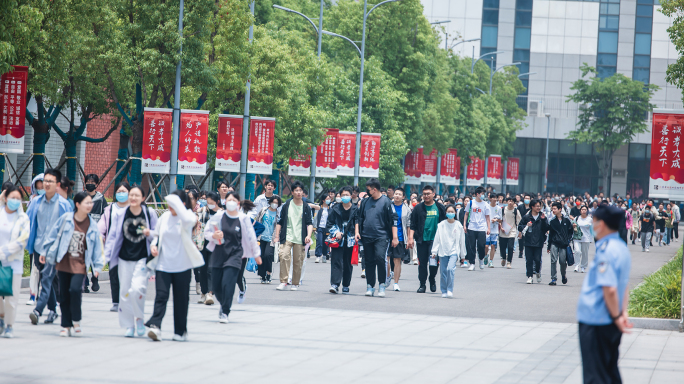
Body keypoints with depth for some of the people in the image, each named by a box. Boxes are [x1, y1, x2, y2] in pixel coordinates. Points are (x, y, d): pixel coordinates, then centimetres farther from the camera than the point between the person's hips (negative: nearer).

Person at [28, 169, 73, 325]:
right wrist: (28, 243, 2)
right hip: (38, 247, 5)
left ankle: (38, 311, -22)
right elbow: (29, 222, 11)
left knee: (47, 279, -14)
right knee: (46, 280, 13)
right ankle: (53, 310, 25)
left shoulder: (63, 204, -3)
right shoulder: (36, 202, 7)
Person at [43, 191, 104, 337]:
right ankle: (66, 326, 16)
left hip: (80, 264, -1)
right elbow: (53, 236, 8)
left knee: (75, 289, -20)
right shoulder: (65, 219, -2)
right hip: (63, 262, 1)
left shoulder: (92, 224, 2)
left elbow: (97, 246, 7)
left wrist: (98, 265, 5)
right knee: (64, 295, 4)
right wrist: (46, 253, 11)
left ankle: (76, 322, -4)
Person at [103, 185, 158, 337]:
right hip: (124, 258, 2)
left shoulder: (150, 214, -1)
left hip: (143, 258, -2)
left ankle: (139, 319, 6)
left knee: (137, 288, -18)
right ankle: (128, 326, 14)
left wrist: (149, 234, -13)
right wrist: (106, 256, 1)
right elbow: (113, 236, 7)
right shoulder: (119, 214, 2)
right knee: (125, 292, 2)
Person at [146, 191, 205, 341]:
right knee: (161, 295, -11)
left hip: (182, 266, -3)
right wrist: (153, 245, 3)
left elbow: (188, 220, -33)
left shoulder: (188, 216, -6)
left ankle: (180, 331, 17)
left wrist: (176, 202, -26)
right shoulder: (165, 217, 7)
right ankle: (155, 326, -22)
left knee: (181, 299, 6)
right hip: (163, 265, 3)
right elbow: (157, 234, 24)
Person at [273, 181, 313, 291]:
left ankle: (295, 283, 13)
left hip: (300, 239, 1)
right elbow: (280, 222, 11)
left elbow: (310, 223, 4)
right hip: (287, 237, -1)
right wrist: (277, 236, 5)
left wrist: (308, 235, -12)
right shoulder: (286, 205, 6)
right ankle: (283, 281, -14)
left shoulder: (306, 207, 7)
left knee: (298, 261, 1)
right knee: (284, 256, -17)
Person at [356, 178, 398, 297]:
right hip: (367, 237, 5)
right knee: (369, 261, 6)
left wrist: (394, 237, -7)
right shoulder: (365, 202, 13)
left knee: (380, 258, -19)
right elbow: (359, 218, 21)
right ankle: (370, 286, 14)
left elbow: (393, 220, -3)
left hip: (381, 236, -5)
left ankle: (382, 285, -11)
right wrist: (357, 232, 8)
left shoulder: (386, 202, -2)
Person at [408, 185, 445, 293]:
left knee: (433, 263, -10)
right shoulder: (418, 208, 7)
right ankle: (422, 285, 13)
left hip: (435, 239, -1)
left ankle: (432, 279, 17)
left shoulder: (440, 208, 6)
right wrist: (411, 238, -3)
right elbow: (412, 225, 6)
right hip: (421, 240, 1)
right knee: (422, 263, 3)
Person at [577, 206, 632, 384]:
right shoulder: (622, 248, 9)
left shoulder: (605, 250, -20)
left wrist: (616, 316, -15)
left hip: (595, 322, -9)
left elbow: (609, 289, -25)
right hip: (611, 322, 9)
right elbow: (625, 285, 15)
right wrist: (623, 312, 9)